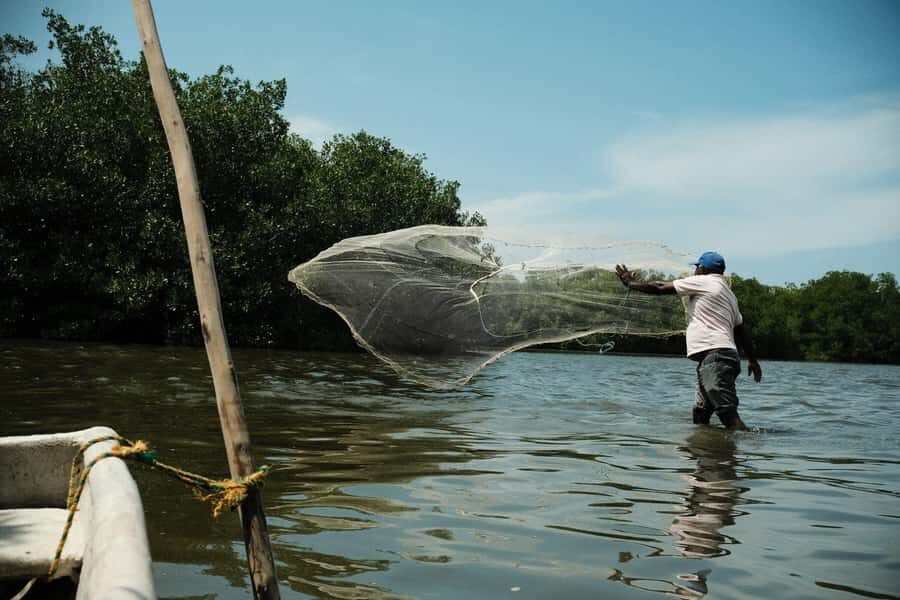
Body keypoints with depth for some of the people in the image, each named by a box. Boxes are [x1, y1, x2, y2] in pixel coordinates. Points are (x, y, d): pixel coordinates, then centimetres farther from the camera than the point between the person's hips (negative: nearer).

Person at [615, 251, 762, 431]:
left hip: (714, 357, -10)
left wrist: (630, 283, 13)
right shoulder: (728, 293, 25)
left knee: (729, 415, -16)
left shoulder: (702, 282, -1)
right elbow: (741, 328, 28)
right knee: (700, 413, 12)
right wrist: (752, 360, 34)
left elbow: (660, 288, 1)